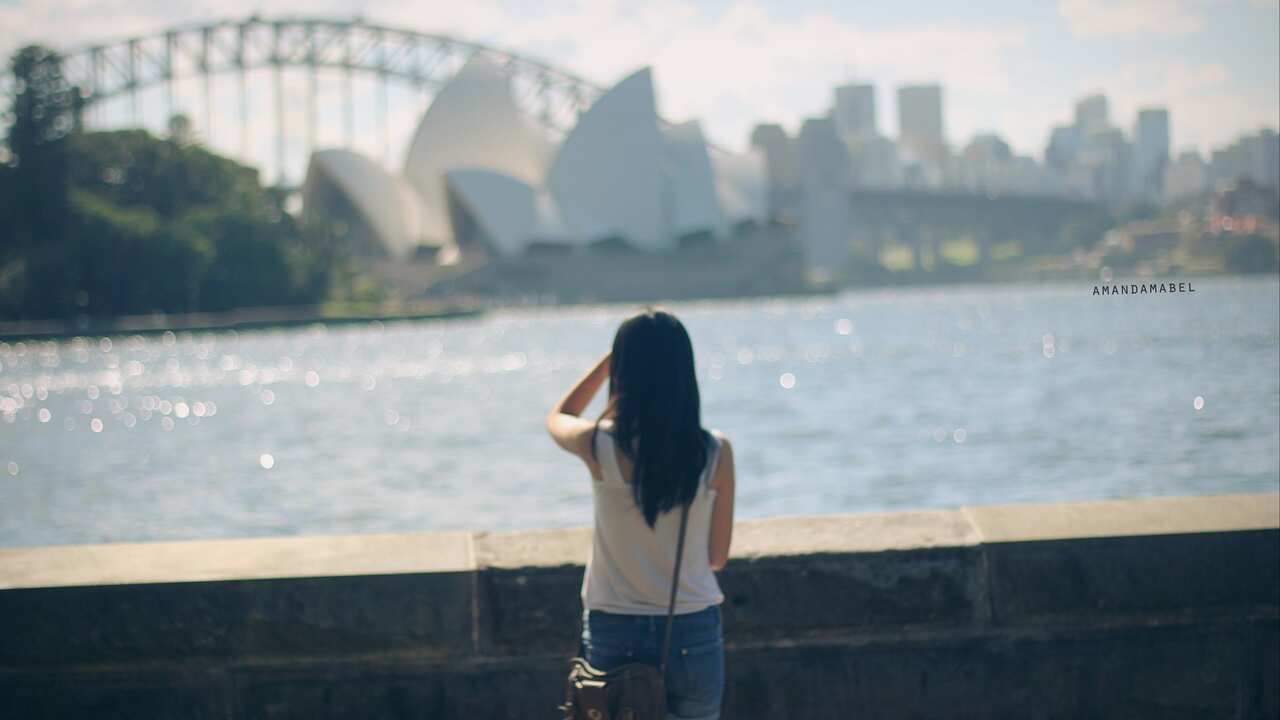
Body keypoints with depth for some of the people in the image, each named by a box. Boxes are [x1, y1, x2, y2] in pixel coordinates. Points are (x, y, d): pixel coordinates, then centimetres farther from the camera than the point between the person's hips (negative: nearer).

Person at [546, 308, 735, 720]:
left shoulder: (600, 445, -11)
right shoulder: (715, 453, -9)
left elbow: (558, 419, 15)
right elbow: (717, 556, 1)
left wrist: (611, 360, 13)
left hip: (614, 637, 0)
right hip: (693, 635, 1)